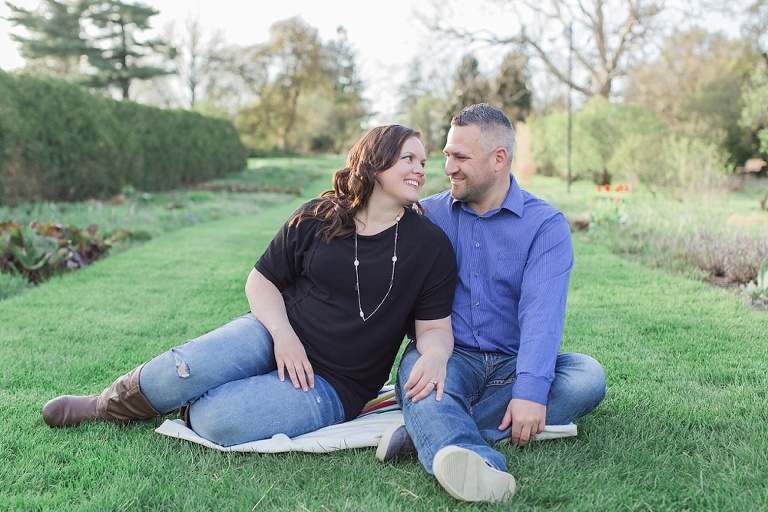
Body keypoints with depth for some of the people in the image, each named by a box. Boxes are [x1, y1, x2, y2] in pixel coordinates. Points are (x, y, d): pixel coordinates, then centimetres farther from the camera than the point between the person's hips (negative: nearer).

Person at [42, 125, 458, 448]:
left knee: (217, 418, -28)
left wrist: (434, 353, -27)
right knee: (185, 370, -27)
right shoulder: (317, 218, 1)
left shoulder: (431, 246, -3)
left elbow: (435, 326, -3)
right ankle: (101, 406, 3)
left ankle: (185, 410, 8)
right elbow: (263, 279, 6)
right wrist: (283, 333, -13)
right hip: (277, 333, 2)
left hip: (332, 383, -2)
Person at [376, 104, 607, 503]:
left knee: (588, 376, -26)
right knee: (417, 365, -32)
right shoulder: (429, 214, 8)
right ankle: (476, 463, -62)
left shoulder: (545, 225, -1)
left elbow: (542, 310, -16)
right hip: (449, 355, 0)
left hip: (511, 364, 0)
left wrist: (530, 390, -29)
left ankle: (429, 434, -36)